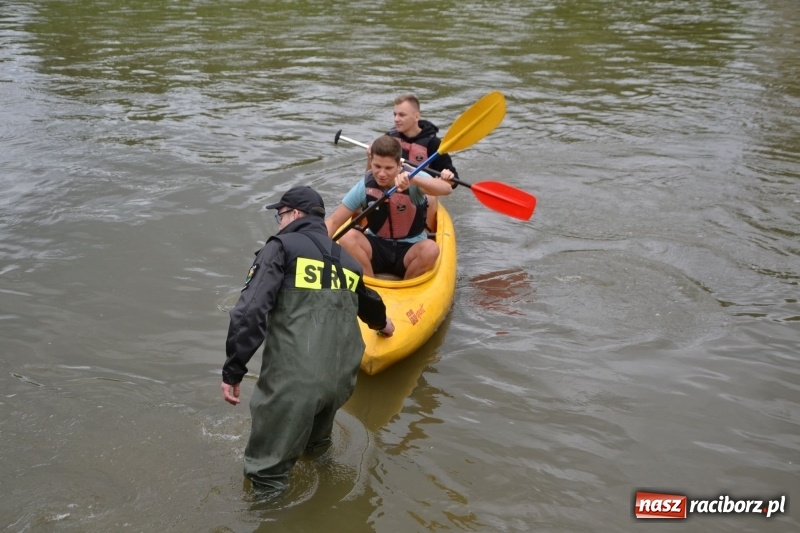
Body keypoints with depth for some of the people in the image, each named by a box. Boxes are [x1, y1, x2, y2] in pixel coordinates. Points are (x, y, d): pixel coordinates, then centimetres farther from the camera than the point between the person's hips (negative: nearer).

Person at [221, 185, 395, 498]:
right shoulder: (348, 262, 22)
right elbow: (368, 303, 43)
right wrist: (381, 323, 66)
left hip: (292, 378, -7)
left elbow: (251, 311, -12)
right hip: (340, 379, 7)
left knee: (268, 475, 3)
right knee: (316, 448, 32)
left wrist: (233, 371, -8)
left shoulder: (282, 247, 2)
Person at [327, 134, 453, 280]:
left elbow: (447, 189, -34)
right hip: (376, 248, 2)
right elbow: (333, 221, -7)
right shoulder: (364, 187, -9)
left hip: (409, 251, -1)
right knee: (347, 237, -26)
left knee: (430, 249, -33)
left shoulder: (413, 181, -15)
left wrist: (414, 179, -51)